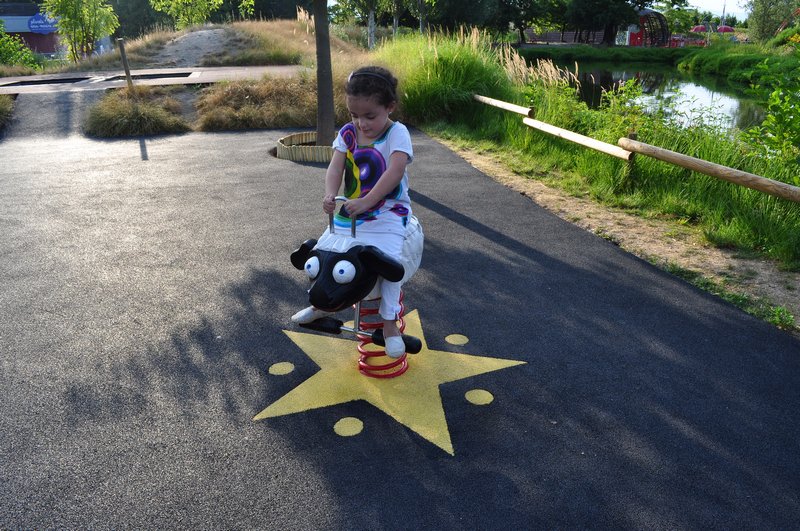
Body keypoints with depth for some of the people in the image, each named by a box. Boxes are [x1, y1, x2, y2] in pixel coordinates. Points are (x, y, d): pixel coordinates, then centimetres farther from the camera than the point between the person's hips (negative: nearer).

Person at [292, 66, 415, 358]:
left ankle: (389, 323, -8)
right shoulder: (347, 134, 2)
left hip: (387, 212, -5)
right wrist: (330, 194, -29)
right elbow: (335, 167, -8)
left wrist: (366, 201, -34)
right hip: (350, 210, 6)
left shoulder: (397, 133, -13)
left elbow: (395, 171, -27)